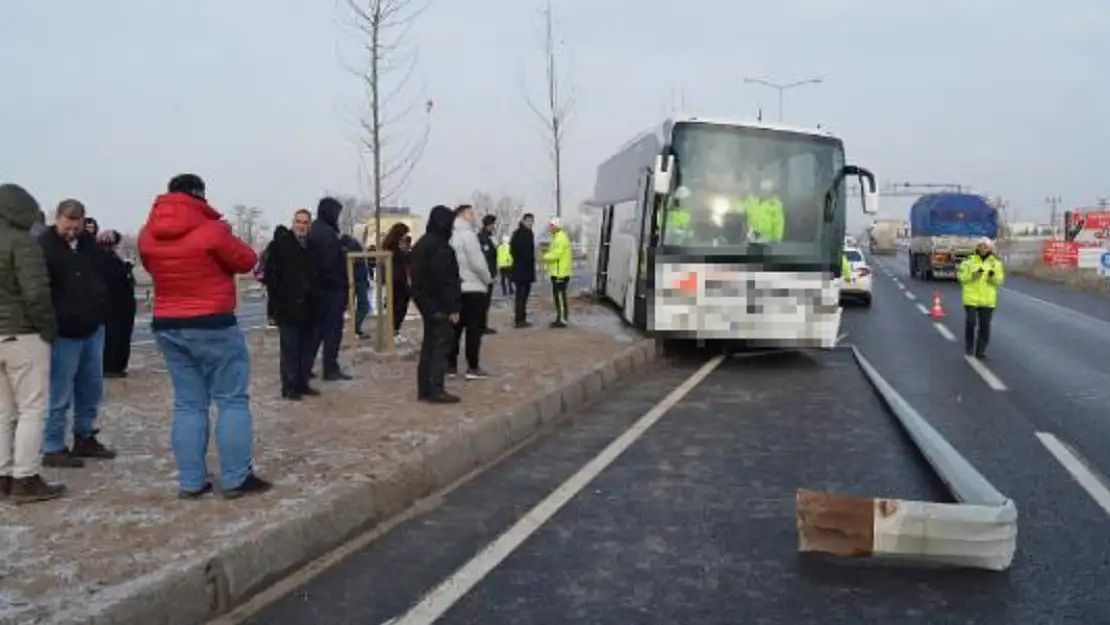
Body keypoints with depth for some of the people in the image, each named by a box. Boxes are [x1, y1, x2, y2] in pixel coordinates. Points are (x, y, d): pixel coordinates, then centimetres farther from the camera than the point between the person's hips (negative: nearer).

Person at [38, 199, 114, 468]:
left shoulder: (88, 241, 9)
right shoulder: (43, 245, -12)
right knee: (60, 394, -1)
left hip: (93, 328, 7)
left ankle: (85, 439, 28)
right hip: (64, 333, -7)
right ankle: (53, 448, 8)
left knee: (92, 389, 14)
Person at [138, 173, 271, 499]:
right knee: (232, 400, 3)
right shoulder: (211, 230, -13)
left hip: (167, 327, 6)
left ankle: (191, 481, 12)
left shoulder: (148, 235, 4)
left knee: (187, 404, 11)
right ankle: (236, 479, 4)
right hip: (212, 325, -6)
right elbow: (246, 260, -1)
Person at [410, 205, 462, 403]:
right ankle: (436, 390, -5)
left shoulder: (421, 244, 14)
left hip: (425, 302, 10)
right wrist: (453, 308, -20)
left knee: (429, 345, 14)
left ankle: (424, 389, 18)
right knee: (441, 346, -6)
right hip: (440, 305, -10)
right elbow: (446, 280, -22)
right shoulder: (440, 247, -19)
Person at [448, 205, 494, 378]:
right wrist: (488, 279, -2)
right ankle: (473, 367, -2)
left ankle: (450, 365, 14)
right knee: (475, 328, -2)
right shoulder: (467, 234, -14)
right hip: (473, 289, -8)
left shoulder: (451, 235, 8)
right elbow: (477, 263, -17)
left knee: (456, 327, 12)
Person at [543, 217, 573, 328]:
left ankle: (562, 320, -5)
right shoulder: (557, 237, 18)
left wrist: (545, 256, -8)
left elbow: (556, 254, -23)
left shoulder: (561, 238, -16)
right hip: (557, 272, 11)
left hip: (560, 272, -11)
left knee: (560, 296, -8)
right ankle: (560, 318, 18)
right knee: (557, 296, 13)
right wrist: (547, 256, 5)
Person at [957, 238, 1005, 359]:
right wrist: (974, 275, -19)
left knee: (984, 325, 4)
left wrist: (993, 276, -17)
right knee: (970, 323, -3)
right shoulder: (969, 261, 0)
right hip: (971, 298, -2)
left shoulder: (996, 262, 6)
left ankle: (981, 351, 12)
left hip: (987, 300, 2)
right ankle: (969, 348, 12)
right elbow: (962, 277, -3)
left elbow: (1000, 280, 4)